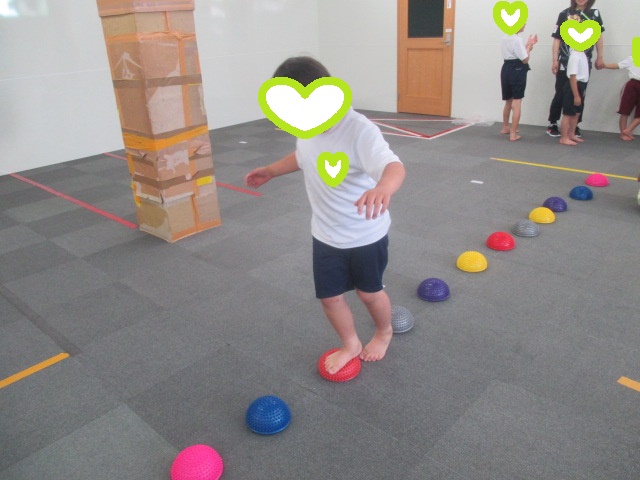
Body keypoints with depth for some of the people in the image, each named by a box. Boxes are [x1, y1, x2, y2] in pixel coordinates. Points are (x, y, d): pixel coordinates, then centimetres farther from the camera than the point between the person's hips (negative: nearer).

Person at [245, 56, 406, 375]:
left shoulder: (359, 130, -30)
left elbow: (394, 166, -47)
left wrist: (383, 188, -69)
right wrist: (271, 171, 27)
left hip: (366, 236, -6)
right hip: (325, 235, 6)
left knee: (369, 292, 17)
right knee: (329, 297, 14)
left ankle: (384, 333, 50)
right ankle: (350, 345, 41)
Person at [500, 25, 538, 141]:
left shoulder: (505, 38, 10)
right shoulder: (517, 39, -15)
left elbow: (516, 52, 11)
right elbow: (525, 59, -13)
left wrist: (528, 45, 9)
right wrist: (529, 45, -1)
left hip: (506, 69, 8)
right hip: (517, 71, -8)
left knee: (508, 101, 23)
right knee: (516, 103, -3)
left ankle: (505, 128, 37)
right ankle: (513, 134, -3)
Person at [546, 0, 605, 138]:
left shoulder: (595, 14, 7)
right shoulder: (565, 14, 0)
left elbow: (599, 37, 11)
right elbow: (557, 39, 0)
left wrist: (600, 57, 6)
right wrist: (555, 60, -5)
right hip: (565, 63, -2)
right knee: (560, 94, -2)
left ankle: (575, 125, 15)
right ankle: (552, 124, 9)